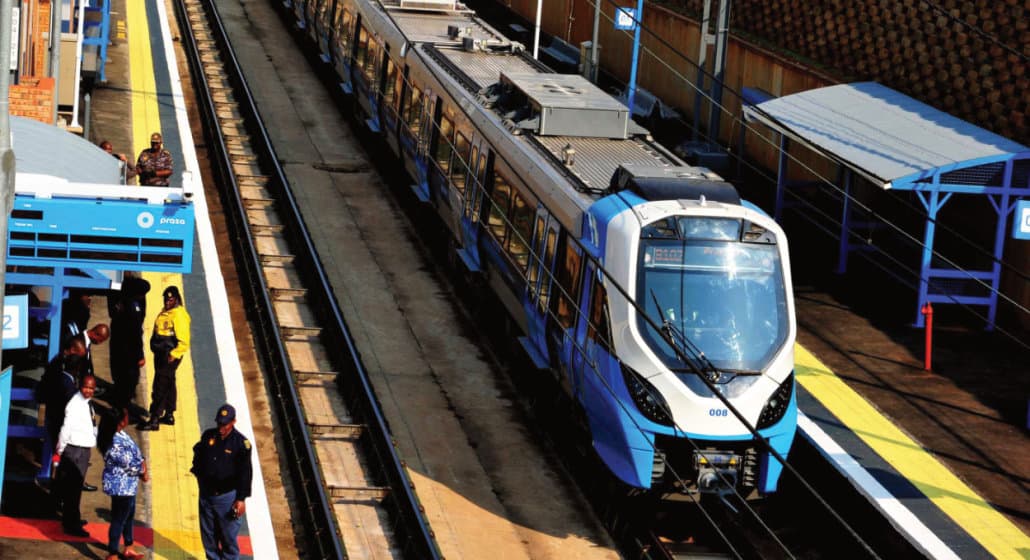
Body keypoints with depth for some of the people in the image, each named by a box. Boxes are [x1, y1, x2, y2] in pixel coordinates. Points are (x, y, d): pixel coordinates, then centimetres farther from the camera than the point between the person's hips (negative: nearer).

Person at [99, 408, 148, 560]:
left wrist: (143, 469, -8)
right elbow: (130, 464, -24)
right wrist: (143, 471, -6)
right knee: (119, 519, 4)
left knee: (129, 515, 24)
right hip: (121, 486, -10)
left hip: (127, 485, 10)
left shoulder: (120, 434, -1)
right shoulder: (116, 444, -32)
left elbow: (135, 452, 6)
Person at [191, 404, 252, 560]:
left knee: (228, 535, 1)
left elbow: (245, 473, -11)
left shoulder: (241, 443, -13)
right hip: (206, 493, 5)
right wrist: (198, 472, 9)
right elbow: (198, 454, 20)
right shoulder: (208, 436, 0)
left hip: (227, 496, -5)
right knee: (208, 532, 14)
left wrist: (241, 499, -13)